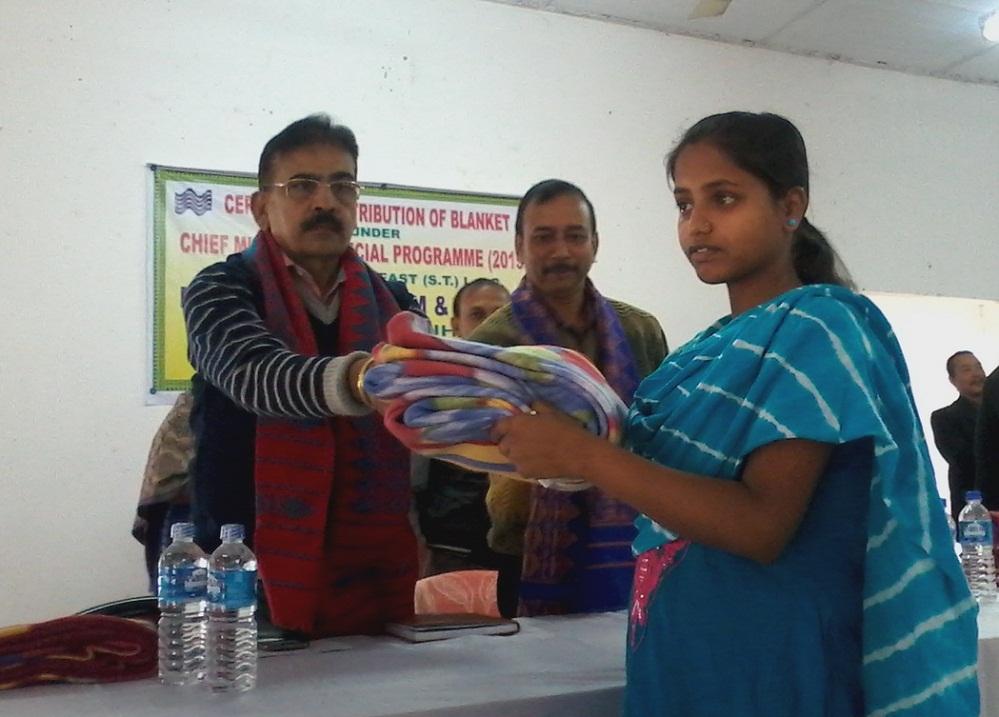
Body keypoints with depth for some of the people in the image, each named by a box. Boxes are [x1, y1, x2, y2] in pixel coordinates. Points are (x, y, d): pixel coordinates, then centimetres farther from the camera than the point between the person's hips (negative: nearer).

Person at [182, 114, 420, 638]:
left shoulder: (392, 306, 8)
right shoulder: (221, 293, -4)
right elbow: (255, 375, -25)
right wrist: (357, 379, -44)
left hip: (375, 578, 3)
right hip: (254, 581, -3)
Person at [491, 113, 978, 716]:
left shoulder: (817, 328, -13)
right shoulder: (716, 347, 9)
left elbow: (761, 525, -24)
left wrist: (583, 456, -25)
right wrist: (552, 446, 1)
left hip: (768, 660, -7)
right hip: (682, 649, 7)